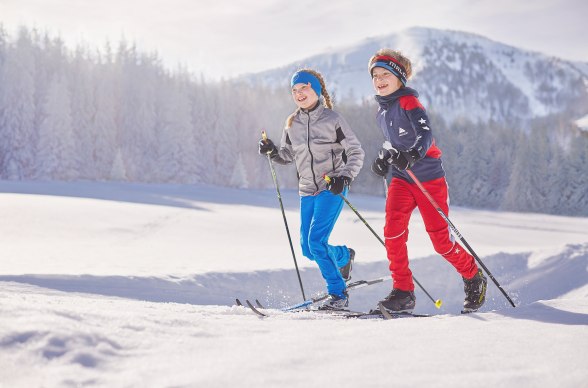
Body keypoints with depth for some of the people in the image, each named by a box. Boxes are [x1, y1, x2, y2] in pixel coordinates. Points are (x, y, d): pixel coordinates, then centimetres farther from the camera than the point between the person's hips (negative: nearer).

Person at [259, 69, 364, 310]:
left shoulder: (332, 119, -7)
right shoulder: (292, 124, 7)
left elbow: (356, 152, -4)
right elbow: (287, 156, 18)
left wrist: (345, 177, -19)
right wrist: (272, 152, -3)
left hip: (332, 189, -6)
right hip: (307, 191, 6)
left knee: (316, 242, -19)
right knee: (308, 249, 7)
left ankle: (338, 294, -8)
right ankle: (344, 255, 38)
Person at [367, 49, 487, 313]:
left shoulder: (408, 101, -12)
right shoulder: (383, 111, 12)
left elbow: (425, 134, -27)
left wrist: (413, 155, -44)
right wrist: (384, 157, 20)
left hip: (428, 177, -6)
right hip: (401, 179, 6)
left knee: (441, 241, -2)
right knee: (393, 229, -17)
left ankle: (473, 278, 24)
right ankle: (403, 292, -10)